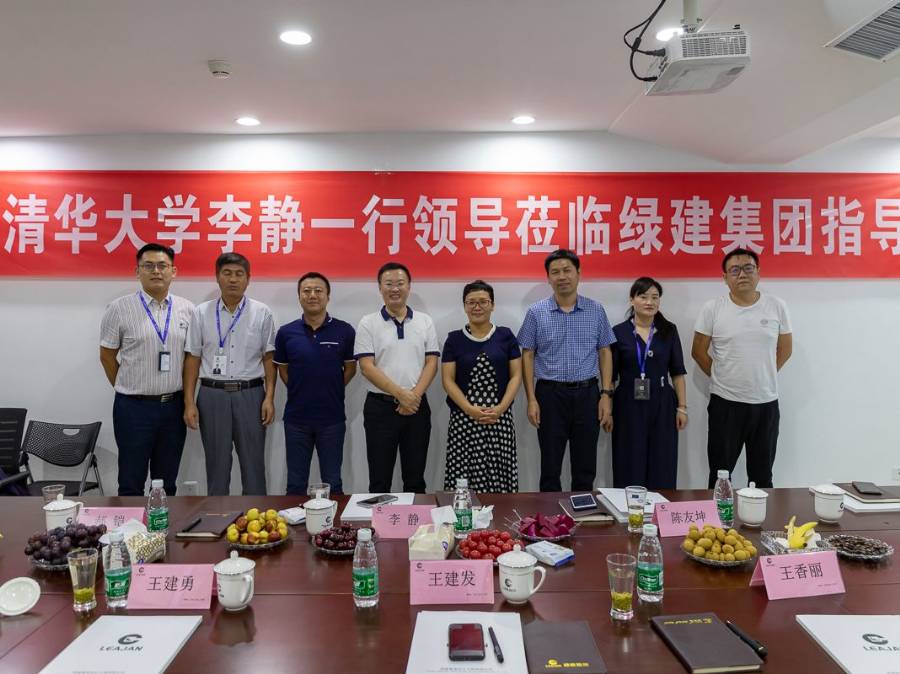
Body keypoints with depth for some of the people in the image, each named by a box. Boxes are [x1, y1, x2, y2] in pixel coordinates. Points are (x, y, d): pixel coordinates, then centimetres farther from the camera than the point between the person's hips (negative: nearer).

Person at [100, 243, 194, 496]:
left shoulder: (187, 309, 4)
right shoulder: (119, 309, -5)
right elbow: (107, 355, 4)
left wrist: (184, 395, 10)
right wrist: (126, 389, 7)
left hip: (174, 406, 3)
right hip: (134, 407, -2)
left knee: (167, 484, 13)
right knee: (131, 484, 6)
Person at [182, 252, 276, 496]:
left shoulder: (262, 313, 2)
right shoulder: (201, 313, 4)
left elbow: (269, 358, 3)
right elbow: (193, 359, 4)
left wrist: (269, 397, -5)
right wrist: (189, 402, -1)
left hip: (250, 394, 0)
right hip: (213, 395, 1)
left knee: (254, 464, 5)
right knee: (216, 464, 10)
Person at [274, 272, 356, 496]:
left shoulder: (344, 331, -4)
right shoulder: (286, 333, -1)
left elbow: (350, 368, 6)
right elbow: (283, 370, 10)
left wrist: (330, 391, 1)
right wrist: (301, 393, 4)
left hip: (332, 418, -1)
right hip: (296, 418, 1)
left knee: (333, 483, 10)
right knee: (296, 485, 12)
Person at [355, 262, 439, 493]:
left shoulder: (425, 321, 7)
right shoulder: (368, 323, 0)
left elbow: (431, 363, 2)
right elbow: (367, 368, -8)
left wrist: (414, 395, -12)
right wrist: (400, 394, -16)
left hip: (417, 407, 2)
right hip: (380, 407, -2)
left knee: (415, 479, 11)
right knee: (380, 479, 6)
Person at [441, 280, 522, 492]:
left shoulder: (506, 336, 6)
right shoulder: (454, 339, 4)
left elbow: (516, 376, 3)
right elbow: (448, 380, 0)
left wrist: (501, 408, -11)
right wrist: (471, 409, -13)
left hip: (500, 419, 0)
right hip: (463, 418, 0)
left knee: (499, 474, 0)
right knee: (463, 473, -2)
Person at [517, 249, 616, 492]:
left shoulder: (596, 310, 3)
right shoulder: (536, 312, -1)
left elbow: (605, 353, 6)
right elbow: (527, 356, 1)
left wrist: (606, 395, -3)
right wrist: (531, 399, -6)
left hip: (587, 394, 1)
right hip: (550, 394, -1)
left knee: (585, 468, 10)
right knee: (550, 468, 7)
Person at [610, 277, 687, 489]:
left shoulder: (669, 330, 3)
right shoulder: (618, 332, -2)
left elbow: (678, 372, 5)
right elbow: (611, 376, 0)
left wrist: (682, 407, 1)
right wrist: (606, 409, -3)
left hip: (662, 405, 1)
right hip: (629, 406, -1)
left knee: (662, 470, 6)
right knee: (630, 469, 5)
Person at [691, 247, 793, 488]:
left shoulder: (777, 306, -1)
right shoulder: (712, 308, -6)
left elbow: (785, 349, 9)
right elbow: (698, 351, 1)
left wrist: (763, 376, 7)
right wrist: (719, 376, 3)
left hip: (766, 402, 2)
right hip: (725, 402, -1)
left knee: (762, 476, 14)